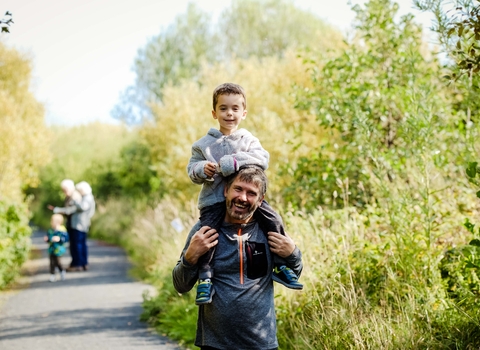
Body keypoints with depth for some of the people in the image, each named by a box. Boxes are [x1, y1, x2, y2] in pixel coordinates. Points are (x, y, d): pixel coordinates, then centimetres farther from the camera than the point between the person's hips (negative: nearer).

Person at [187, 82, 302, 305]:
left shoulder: (249, 140, 8)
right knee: (207, 230, -24)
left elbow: (263, 160, -10)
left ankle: (280, 266, 2)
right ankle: (205, 277, -15)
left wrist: (236, 161, -25)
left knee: (273, 221, -14)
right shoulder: (204, 144, 9)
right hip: (214, 197, -1)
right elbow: (192, 169, 7)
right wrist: (202, 169, -18)